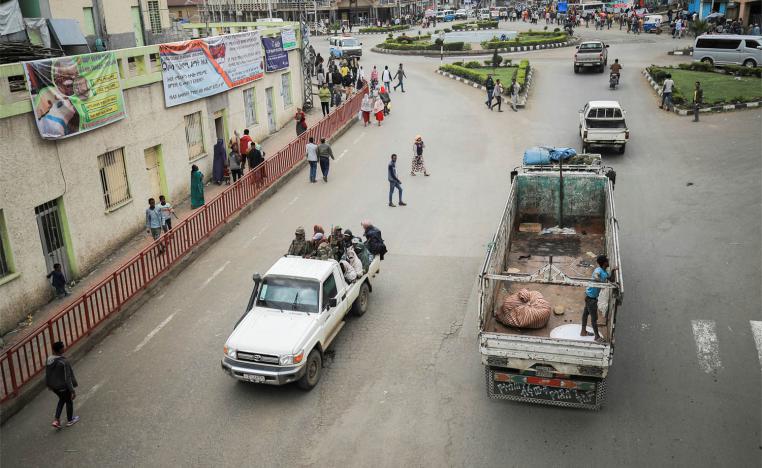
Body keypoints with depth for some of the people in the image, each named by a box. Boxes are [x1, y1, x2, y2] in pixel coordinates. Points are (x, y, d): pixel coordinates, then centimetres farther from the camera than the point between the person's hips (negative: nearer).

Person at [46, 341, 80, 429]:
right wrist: (72, 390, -17)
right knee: (69, 402, 18)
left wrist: (48, 384, 22)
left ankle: (56, 420, 27)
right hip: (63, 387, -6)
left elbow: (47, 374, 5)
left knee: (62, 400, 30)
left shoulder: (49, 360, -10)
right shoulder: (64, 362, -31)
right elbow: (67, 378, -25)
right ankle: (70, 420, 37)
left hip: (53, 386, 7)